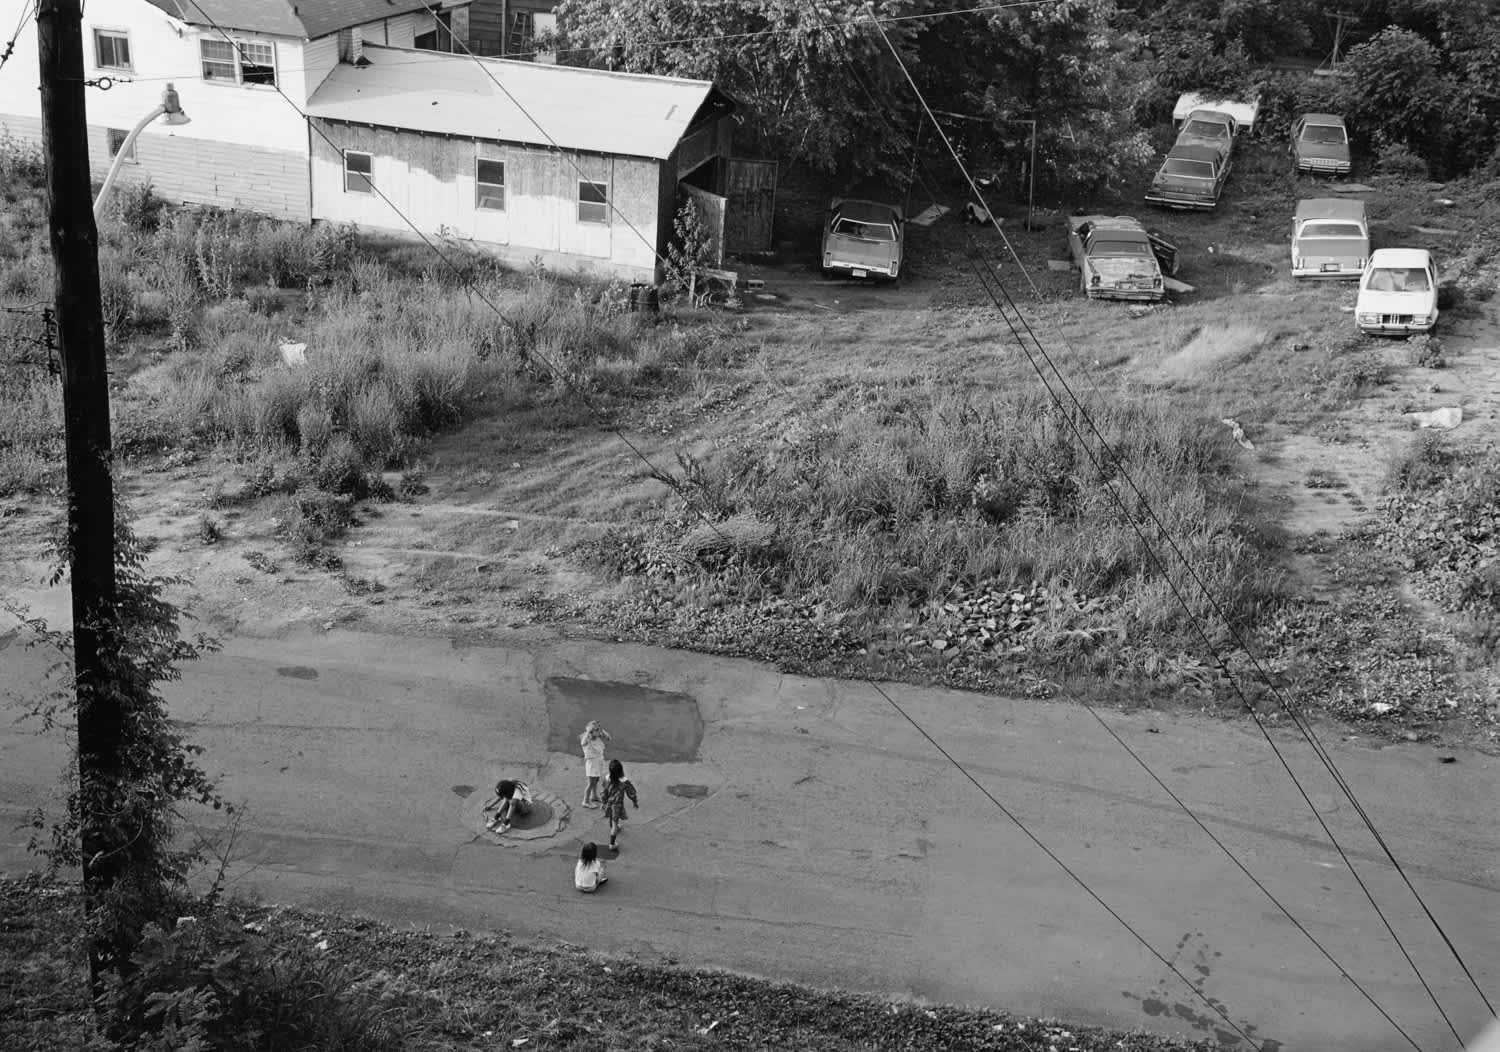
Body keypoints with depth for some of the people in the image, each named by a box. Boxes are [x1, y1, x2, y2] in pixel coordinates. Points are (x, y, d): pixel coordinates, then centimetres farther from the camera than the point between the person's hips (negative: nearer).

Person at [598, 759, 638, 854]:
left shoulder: (607, 779, -16)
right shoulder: (624, 782, -23)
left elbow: (603, 792, -4)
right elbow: (631, 793, -10)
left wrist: (603, 802, 13)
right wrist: (636, 803, 6)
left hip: (609, 803, 3)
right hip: (618, 804, -3)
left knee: (611, 821, 27)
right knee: (615, 823, 5)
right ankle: (612, 844, 7)